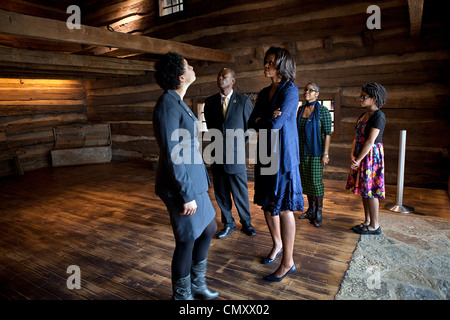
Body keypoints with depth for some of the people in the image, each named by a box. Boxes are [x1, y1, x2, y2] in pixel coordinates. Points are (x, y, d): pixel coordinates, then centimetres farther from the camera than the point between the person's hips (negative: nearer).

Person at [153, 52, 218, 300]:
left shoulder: (177, 103, 12)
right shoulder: (168, 105, -19)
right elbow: (171, 156, -23)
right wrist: (187, 195, -20)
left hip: (193, 182, 10)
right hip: (181, 186, -10)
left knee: (209, 228, 19)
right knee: (188, 241, 6)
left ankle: (197, 284, 39)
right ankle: (182, 295, 31)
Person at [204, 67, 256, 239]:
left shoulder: (244, 101, -3)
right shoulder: (210, 101, 6)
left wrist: (240, 144, 8)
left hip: (236, 155, -3)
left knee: (240, 192, 7)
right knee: (221, 193, 11)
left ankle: (246, 223, 28)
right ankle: (228, 224, 30)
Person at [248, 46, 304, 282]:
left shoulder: (290, 90, -9)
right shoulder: (264, 93, 14)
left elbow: (276, 124, -20)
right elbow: (251, 123, 7)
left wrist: (260, 120, -1)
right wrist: (267, 119, -11)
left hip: (283, 154, -7)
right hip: (265, 154, 7)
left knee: (283, 207, -2)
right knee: (266, 203, 14)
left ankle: (288, 262, 12)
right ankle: (277, 244, 37)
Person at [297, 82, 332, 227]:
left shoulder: (323, 110, -9)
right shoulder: (301, 109, 8)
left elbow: (327, 133, -11)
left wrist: (325, 154, -15)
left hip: (315, 151, -6)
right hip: (302, 150, 6)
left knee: (316, 180, -5)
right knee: (306, 180, 11)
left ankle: (318, 213, 9)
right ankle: (311, 211, 24)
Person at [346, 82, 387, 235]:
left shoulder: (378, 116, -14)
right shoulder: (363, 115, 13)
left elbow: (370, 141, -19)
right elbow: (356, 137, 10)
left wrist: (358, 160, -18)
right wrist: (352, 155, -4)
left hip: (372, 155, -9)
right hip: (360, 156, 9)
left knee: (370, 190, -3)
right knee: (364, 189, 13)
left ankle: (375, 225, 9)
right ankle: (367, 221, 25)